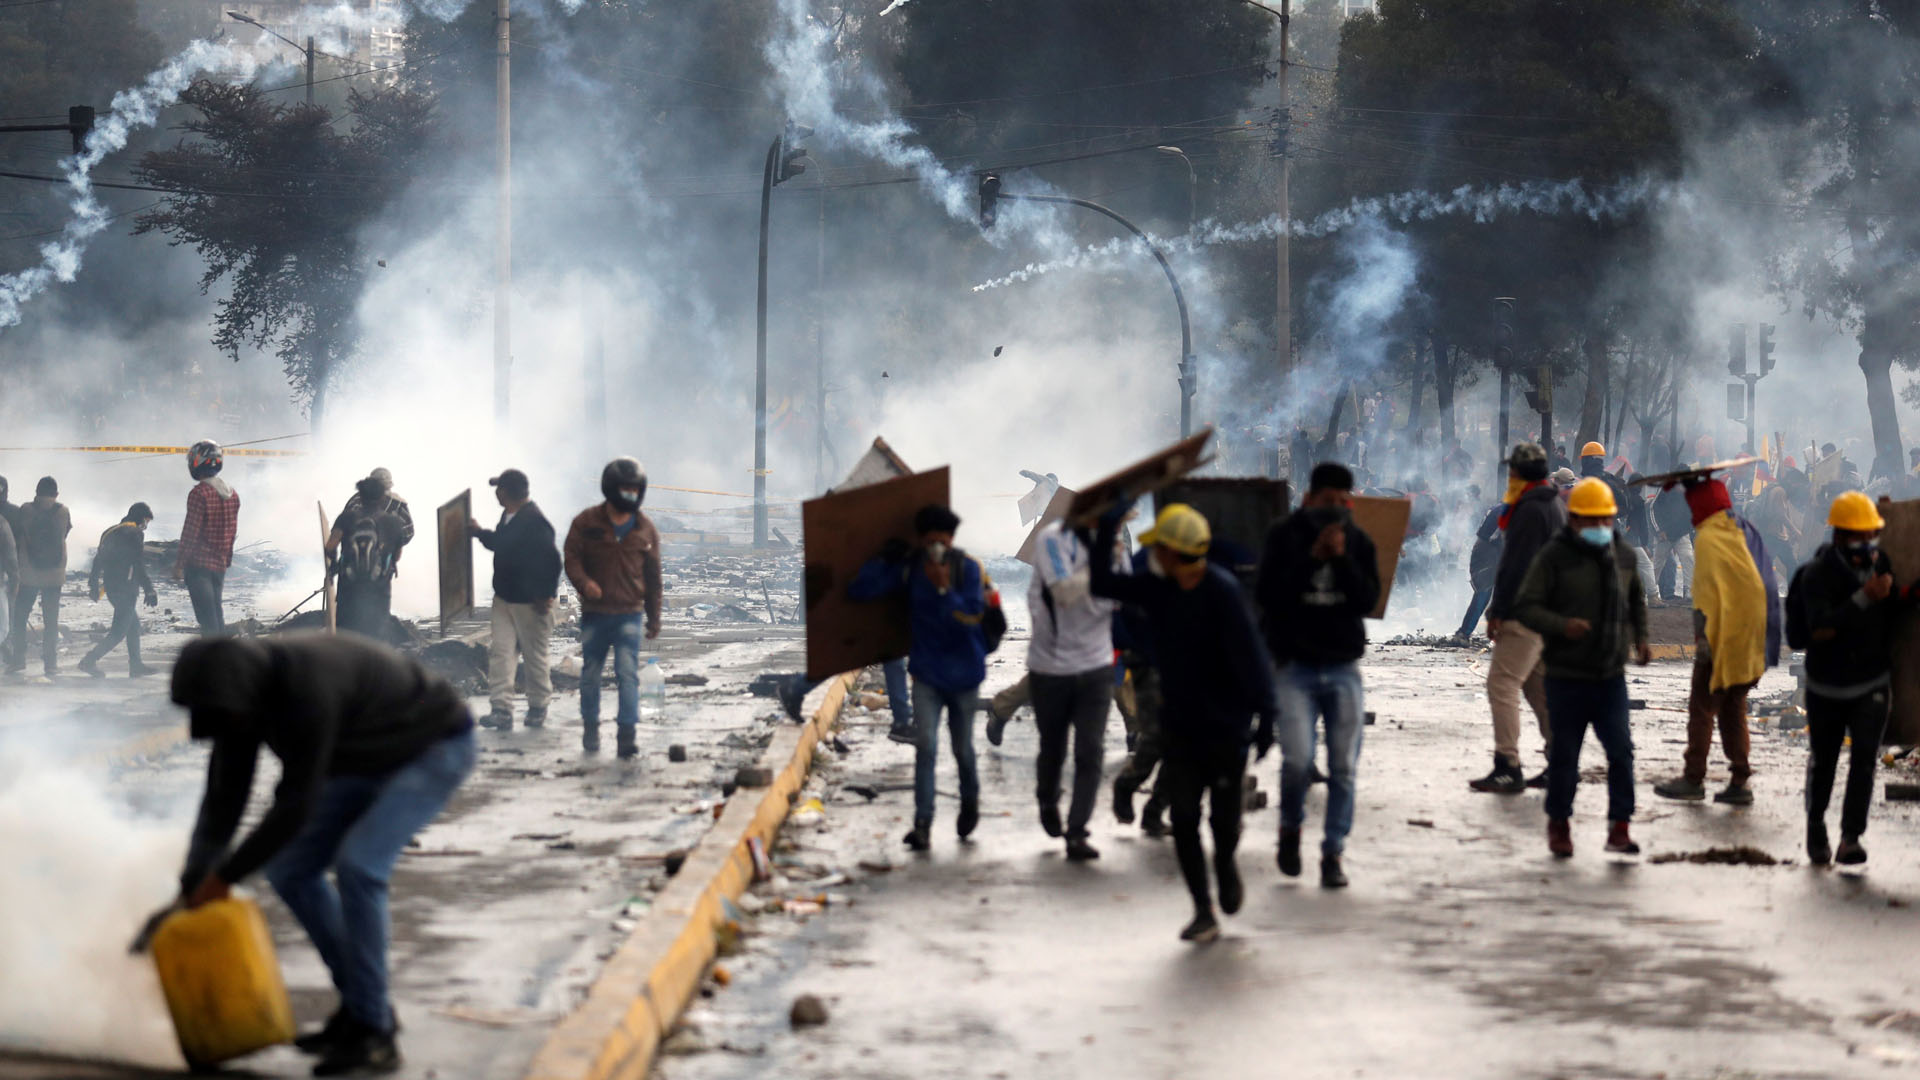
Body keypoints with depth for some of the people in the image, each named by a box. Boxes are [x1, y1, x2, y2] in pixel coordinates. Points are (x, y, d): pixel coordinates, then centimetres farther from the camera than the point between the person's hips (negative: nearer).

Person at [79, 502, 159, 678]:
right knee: (119, 631, -6)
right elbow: (139, 565, -16)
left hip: (110, 587, 9)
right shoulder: (135, 533, -10)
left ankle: (135, 665, 22)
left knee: (134, 623, 20)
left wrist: (94, 584, 28)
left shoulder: (110, 532, 15)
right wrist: (149, 590, -14)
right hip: (126, 588, -9)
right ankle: (90, 660, -14)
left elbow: (99, 559, 19)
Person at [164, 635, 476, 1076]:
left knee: (357, 865, -25)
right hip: (370, 759, 9)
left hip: (435, 746, -9)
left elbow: (297, 802, -33)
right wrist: (191, 888, -13)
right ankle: (361, 1003, 15)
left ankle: (373, 1031, -16)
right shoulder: (236, 692, -11)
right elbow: (224, 797, -5)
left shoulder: (306, 688, -38)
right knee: (291, 871, 3)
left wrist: (224, 877, -26)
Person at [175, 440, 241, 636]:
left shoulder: (199, 493, -16)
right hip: (220, 564, 7)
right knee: (217, 613, 16)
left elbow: (191, 532, -16)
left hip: (199, 563, -7)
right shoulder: (232, 494, 8)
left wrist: (179, 564, -10)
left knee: (206, 617, -7)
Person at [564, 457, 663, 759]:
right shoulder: (587, 522, -2)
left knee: (628, 674, -11)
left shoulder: (646, 529, 4)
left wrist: (654, 618, 13)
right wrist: (583, 582, -22)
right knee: (590, 674, 11)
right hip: (594, 613, 0)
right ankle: (590, 727, 27)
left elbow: (652, 577, 11)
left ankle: (626, 734, -13)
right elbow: (571, 556, -1)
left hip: (630, 613, 0)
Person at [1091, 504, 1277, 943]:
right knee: (1183, 820, 0)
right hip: (1179, 727, 5)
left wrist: (1265, 712, -28)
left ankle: (1225, 864, 40)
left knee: (1223, 819, 6)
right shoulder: (1157, 589, 0)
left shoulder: (1222, 591, -20)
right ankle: (1204, 912, 8)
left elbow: (1248, 654, -23)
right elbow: (1103, 585, 11)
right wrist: (1105, 535, -2)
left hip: (1226, 727, -5)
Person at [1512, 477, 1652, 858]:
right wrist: (1561, 625, -26)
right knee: (1565, 755, 6)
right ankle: (1559, 824, 24)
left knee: (1620, 751, -7)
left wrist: (1640, 638, 11)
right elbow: (1525, 606, -11)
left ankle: (1619, 827, -1)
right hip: (1567, 677, -3)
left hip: (1611, 676, 3)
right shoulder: (1554, 556, -7)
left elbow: (1636, 600, 26)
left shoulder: (1623, 555, 8)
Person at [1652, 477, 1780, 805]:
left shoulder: (1708, 538, -12)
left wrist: (1703, 639, -19)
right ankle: (1740, 781, 9)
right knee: (1734, 710, 12)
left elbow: (1706, 593, -18)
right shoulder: (1745, 532, 11)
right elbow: (1764, 586, 15)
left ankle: (1693, 778, 6)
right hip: (1749, 642, 7)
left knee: (1702, 708, 2)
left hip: (1720, 642, -7)